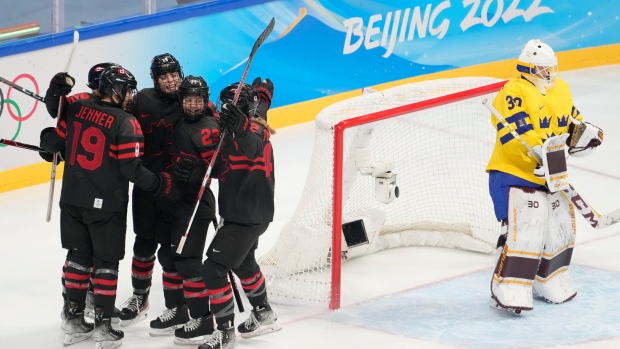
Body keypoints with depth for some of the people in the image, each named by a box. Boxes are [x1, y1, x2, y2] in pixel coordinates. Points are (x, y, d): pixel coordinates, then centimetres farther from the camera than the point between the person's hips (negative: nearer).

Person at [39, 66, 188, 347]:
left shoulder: (76, 109, -1)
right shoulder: (125, 123, -14)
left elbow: (55, 141, 8)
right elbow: (131, 169, -17)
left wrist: (46, 139, 32)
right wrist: (163, 184, -5)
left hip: (72, 199, 5)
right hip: (106, 205, -5)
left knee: (78, 255, 17)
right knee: (106, 261, 8)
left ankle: (73, 318, 21)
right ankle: (103, 324, 10)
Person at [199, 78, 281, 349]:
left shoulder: (254, 130, -21)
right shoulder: (239, 130, 8)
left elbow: (252, 148, -46)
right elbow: (224, 168, 15)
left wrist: (241, 128, -65)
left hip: (248, 216, -11)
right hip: (248, 212, 11)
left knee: (213, 269, -11)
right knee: (243, 263, 31)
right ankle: (263, 316, 49)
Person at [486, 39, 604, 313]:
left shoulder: (561, 89, 11)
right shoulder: (514, 92, -16)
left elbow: (571, 119, 20)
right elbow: (517, 131, -27)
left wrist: (583, 131, -2)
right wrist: (542, 151, -38)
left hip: (550, 175, 9)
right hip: (514, 172, -9)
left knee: (560, 226, 15)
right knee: (524, 228, -20)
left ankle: (549, 280, 34)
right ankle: (509, 288, -14)